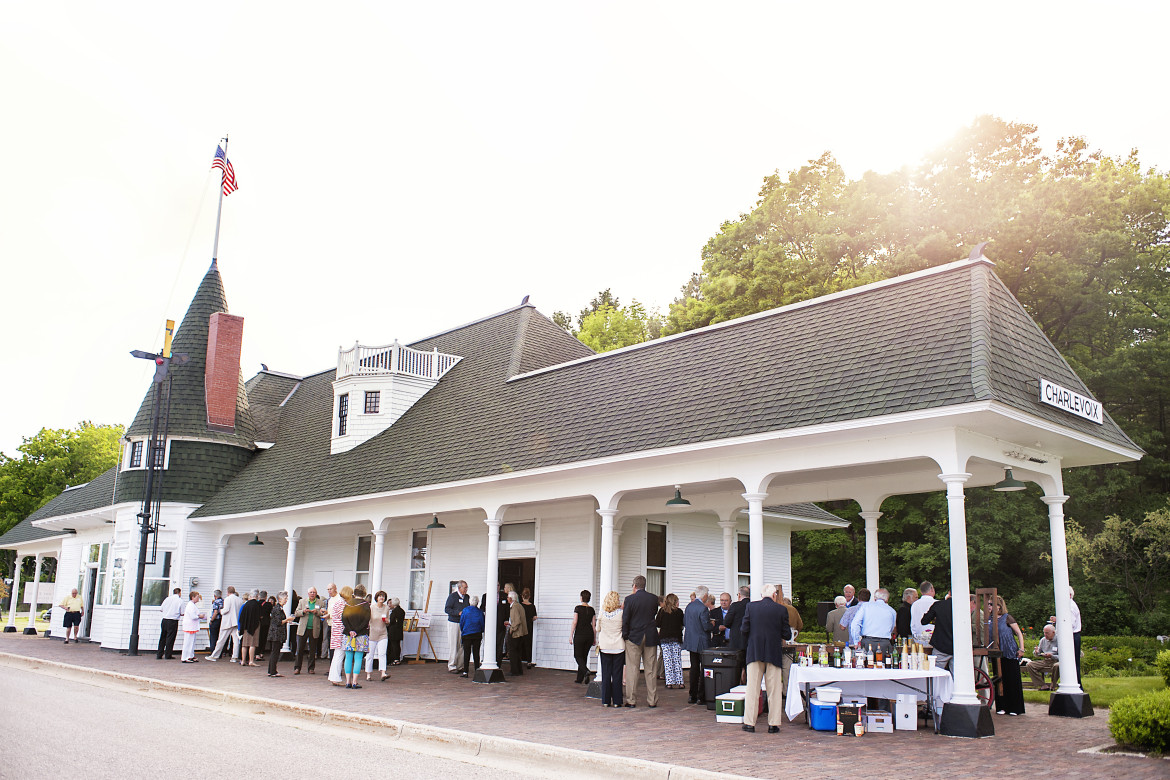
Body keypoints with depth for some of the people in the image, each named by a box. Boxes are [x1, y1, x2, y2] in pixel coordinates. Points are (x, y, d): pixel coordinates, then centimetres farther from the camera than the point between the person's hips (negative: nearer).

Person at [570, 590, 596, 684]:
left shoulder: (578, 608, -7)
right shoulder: (591, 610, 6)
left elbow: (574, 623, -10)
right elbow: (594, 625, 7)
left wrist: (570, 636, -6)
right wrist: (594, 638, 13)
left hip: (579, 635, -5)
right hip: (589, 635, 5)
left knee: (578, 656, 5)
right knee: (584, 656, 13)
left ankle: (586, 671, -21)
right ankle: (579, 679, 14)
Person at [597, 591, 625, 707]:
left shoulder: (602, 613, -4)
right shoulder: (621, 613, -10)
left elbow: (598, 629, 7)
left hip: (605, 646, 1)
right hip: (619, 647, -1)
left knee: (605, 674, 7)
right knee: (617, 674, 4)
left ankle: (605, 701, 8)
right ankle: (616, 701, 6)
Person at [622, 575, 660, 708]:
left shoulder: (630, 599, -9)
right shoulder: (654, 598, 1)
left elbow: (625, 620, -9)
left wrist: (625, 636, 2)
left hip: (634, 638, -3)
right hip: (651, 638, 3)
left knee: (632, 670, 3)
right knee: (651, 670, 8)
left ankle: (631, 700, 5)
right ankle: (652, 701, 10)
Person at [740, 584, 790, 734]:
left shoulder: (751, 607, -2)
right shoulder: (781, 609, -3)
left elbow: (744, 629, -3)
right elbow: (786, 633, -2)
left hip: (755, 652, 1)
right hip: (774, 652, -1)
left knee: (752, 688, 6)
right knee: (774, 689, 6)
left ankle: (749, 723, 6)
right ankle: (773, 724, 8)